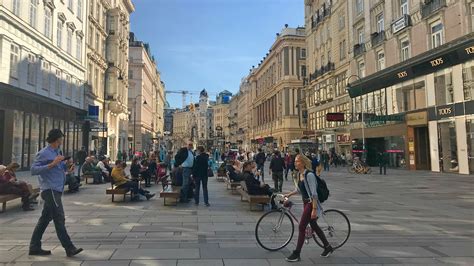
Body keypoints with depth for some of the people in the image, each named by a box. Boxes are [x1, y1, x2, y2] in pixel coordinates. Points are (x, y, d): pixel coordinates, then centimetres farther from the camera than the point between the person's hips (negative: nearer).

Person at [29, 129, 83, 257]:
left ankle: (34, 247, 22)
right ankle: (69, 248, -7)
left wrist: (67, 163, 4)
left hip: (56, 190, 9)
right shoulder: (44, 153, -10)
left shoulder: (57, 152, 16)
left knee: (45, 218, 13)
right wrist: (52, 164, -23)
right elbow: (33, 170, -17)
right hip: (50, 190, -9)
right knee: (59, 219, -9)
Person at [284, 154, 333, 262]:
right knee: (314, 225, 18)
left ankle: (296, 254, 2)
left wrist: (314, 209, -24)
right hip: (305, 202, 9)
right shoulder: (299, 175, 5)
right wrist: (289, 194, 14)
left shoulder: (309, 175, -21)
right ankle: (328, 247, 35)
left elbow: (314, 193, -23)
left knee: (301, 227, -7)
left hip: (311, 203, -9)